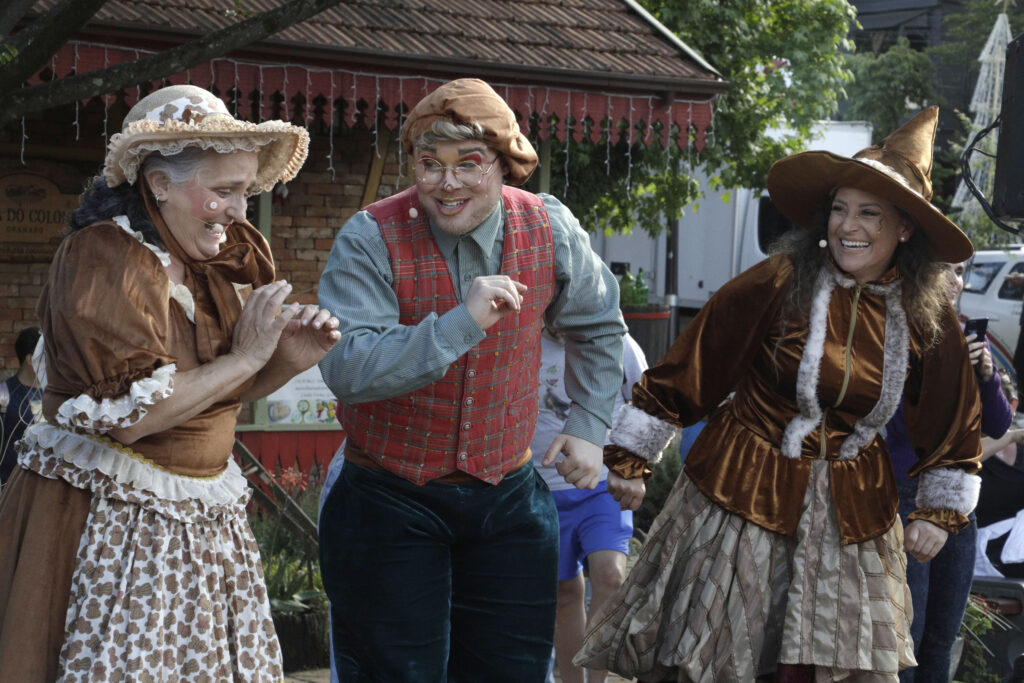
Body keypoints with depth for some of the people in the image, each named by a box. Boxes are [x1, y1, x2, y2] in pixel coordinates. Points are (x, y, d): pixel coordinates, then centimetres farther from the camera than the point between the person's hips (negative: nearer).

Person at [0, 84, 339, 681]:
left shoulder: (219, 262, 10)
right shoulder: (103, 257, -13)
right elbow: (127, 414, -22)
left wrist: (288, 362, -2)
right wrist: (246, 358, -15)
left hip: (207, 512, 7)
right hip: (111, 518, -7)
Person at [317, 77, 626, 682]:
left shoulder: (552, 231, -3)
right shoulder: (372, 240, -15)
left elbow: (598, 326, 16)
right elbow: (345, 370, -26)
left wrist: (590, 426, 13)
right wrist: (462, 322, -32)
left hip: (508, 498, 3)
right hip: (392, 502, -3)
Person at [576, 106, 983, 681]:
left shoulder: (927, 317, -2)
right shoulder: (778, 284, -14)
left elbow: (954, 424, 13)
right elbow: (686, 371, -8)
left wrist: (942, 511, 9)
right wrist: (629, 458, -7)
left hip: (852, 517, 3)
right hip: (744, 496, -3)